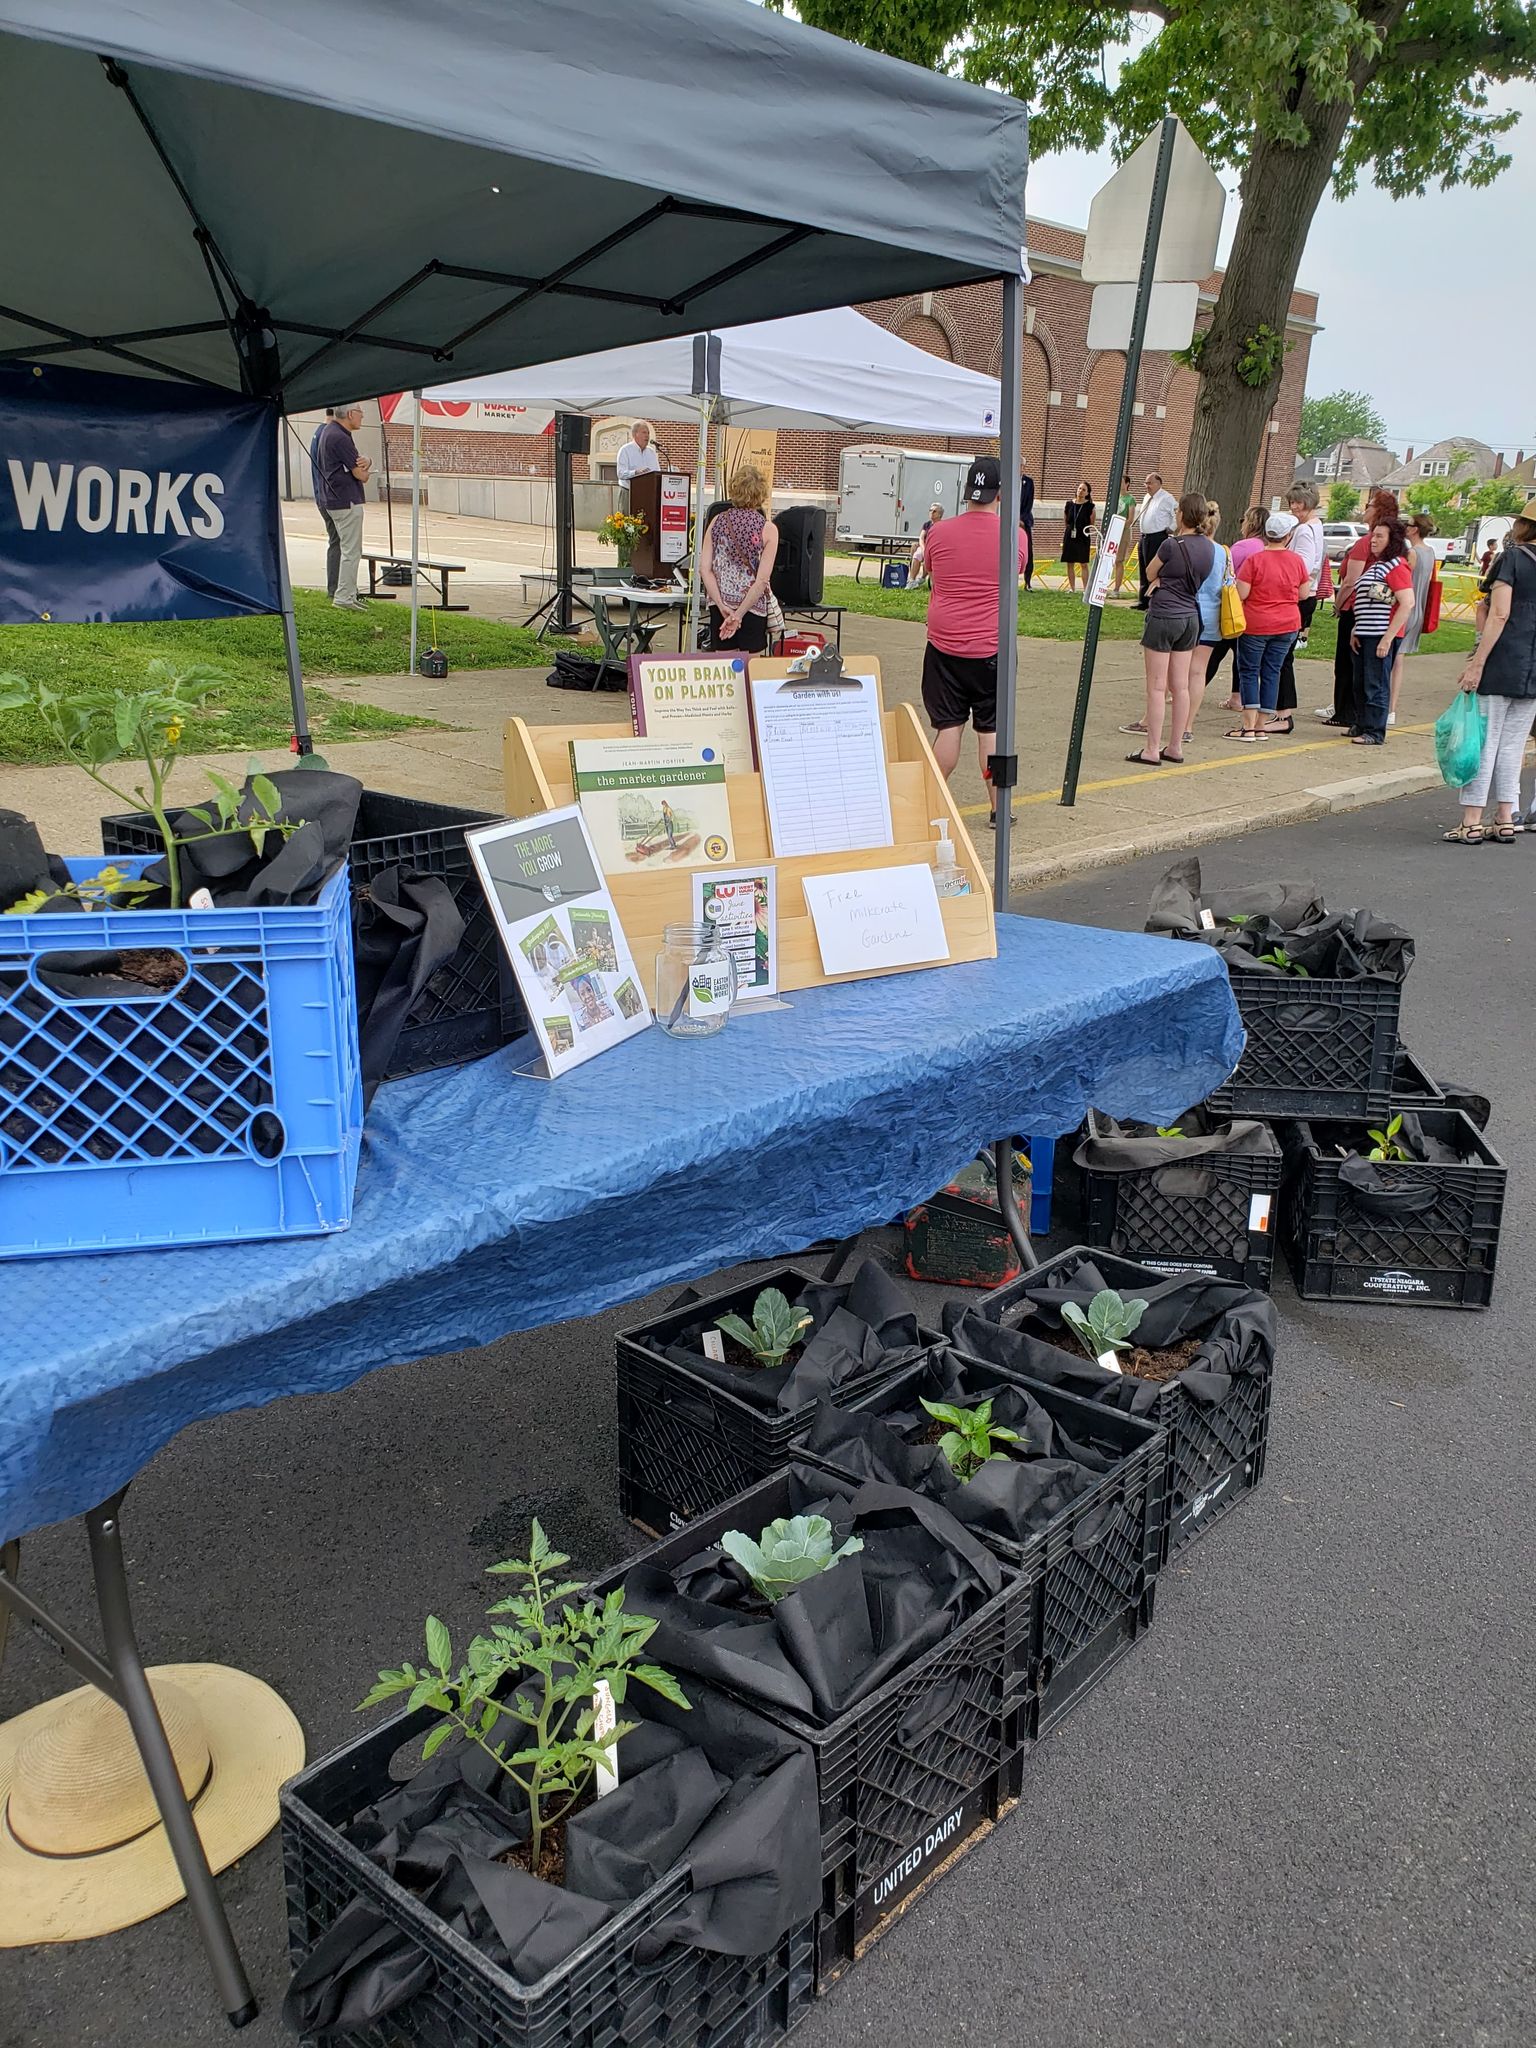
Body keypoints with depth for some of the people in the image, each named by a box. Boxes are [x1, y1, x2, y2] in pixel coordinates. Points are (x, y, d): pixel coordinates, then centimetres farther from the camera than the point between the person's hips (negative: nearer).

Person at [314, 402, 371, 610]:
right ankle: (343, 598, -4)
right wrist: (364, 469, 6)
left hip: (333, 499, 11)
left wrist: (365, 462, -8)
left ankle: (348, 593, 24)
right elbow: (361, 475, -17)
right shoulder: (340, 438, -19)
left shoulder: (327, 431, 15)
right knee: (351, 550, -6)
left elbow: (359, 464, 14)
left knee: (350, 549, 18)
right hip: (346, 501, -11)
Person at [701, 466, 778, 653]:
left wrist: (722, 606, -7)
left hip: (720, 605, 3)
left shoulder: (717, 521, 3)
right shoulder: (768, 529, -6)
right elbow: (762, 579, -13)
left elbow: (704, 569, -4)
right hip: (753, 607, -3)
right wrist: (739, 615, -13)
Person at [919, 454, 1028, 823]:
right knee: (991, 729, 6)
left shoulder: (939, 534, -4)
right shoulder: (1014, 536, -6)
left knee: (948, 726, 7)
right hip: (992, 649, -1)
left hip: (944, 645, 1)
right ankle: (999, 809, 12)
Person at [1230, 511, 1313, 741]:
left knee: (1249, 672, 4)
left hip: (1255, 625, -4)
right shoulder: (1297, 561, -2)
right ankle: (1261, 725, 12)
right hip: (1287, 625, 4)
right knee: (1271, 673, 10)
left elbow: (1241, 594, -15)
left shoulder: (1255, 560, -13)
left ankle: (1248, 726, -4)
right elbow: (1303, 594, 6)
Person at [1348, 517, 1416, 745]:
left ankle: (1375, 732, 0)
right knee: (1361, 685, 14)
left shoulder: (1396, 566, -11)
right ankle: (1363, 726, 23)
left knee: (1376, 685, -5)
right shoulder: (1376, 564, 19)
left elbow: (1407, 604, -20)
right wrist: (1356, 629, 13)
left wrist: (1387, 638, -22)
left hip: (1381, 636, -10)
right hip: (1365, 634, 10)